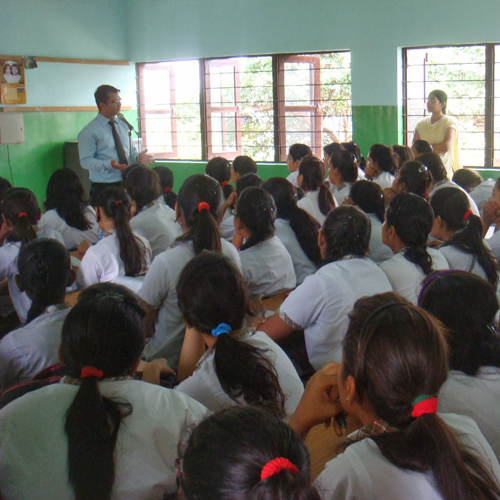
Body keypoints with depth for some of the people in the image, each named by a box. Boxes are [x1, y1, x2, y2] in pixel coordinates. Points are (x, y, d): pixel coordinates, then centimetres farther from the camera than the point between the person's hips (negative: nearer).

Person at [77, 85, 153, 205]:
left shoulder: (123, 126, 13)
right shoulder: (90, 131, -6)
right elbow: (85, 161, -12)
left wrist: (137, 157, -3)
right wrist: (109, 164, -26)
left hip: (126, 186, 5)